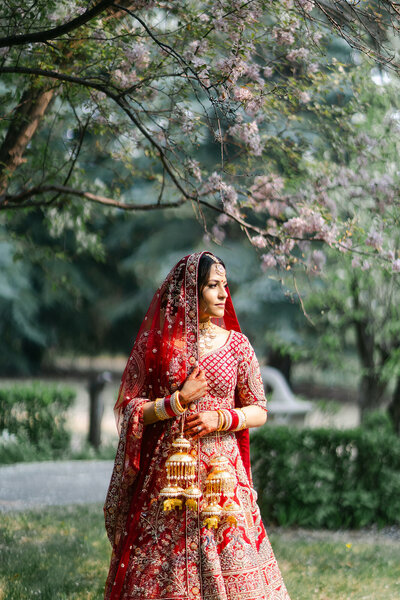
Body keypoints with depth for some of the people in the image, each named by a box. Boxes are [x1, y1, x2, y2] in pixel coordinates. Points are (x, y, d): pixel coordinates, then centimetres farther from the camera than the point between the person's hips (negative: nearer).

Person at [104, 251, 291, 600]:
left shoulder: (236, 344, 6)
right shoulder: (156, 343, 3)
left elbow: (259, 411, 9)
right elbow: (130, 409, 2)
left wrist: (221, 419, -9)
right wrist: (178, 401, -11)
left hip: (222, 473, 1)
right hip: (166, 472, -1)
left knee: (231, 561, -3)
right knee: (160, 563, -1)